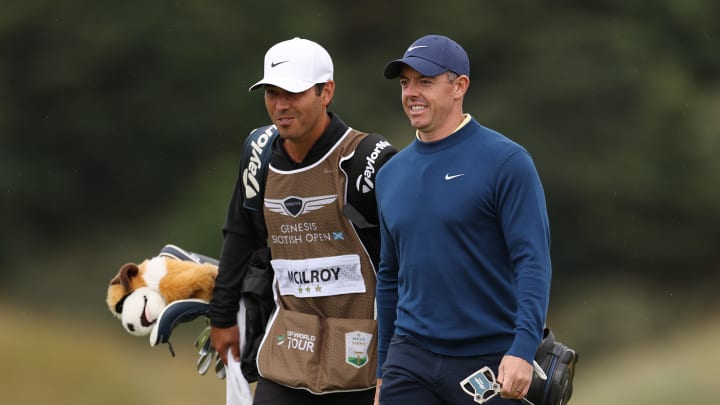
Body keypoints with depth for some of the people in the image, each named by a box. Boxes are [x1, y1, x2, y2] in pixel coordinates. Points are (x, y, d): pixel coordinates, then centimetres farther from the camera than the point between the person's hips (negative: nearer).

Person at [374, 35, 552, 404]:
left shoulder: (506, 162, -7)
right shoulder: (391, 175, 12)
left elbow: (533, 260, -13)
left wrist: (523, 350, -25)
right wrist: (382, 373, 19)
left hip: (492, 362, -5)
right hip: (410, 359, 5)